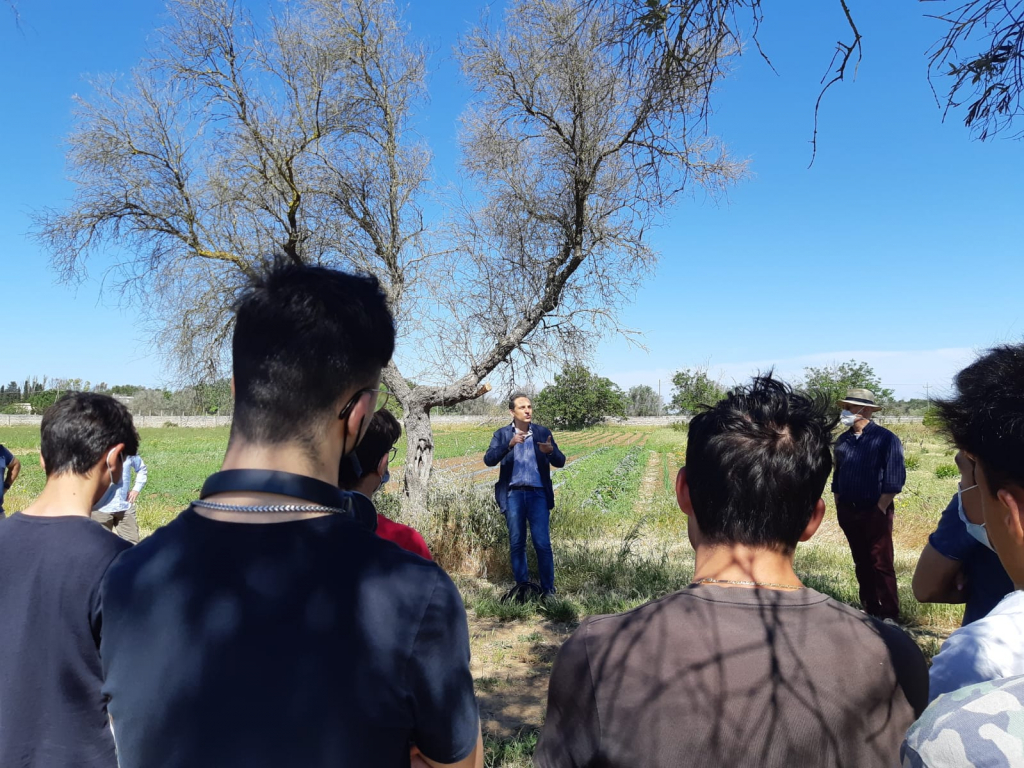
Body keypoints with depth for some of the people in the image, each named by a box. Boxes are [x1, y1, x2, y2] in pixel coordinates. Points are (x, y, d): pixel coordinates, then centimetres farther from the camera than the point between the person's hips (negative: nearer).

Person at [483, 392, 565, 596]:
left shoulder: (543, 432, 5)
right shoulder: (502, 434, 4)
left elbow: (560, 462, 0)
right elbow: (489, 460, -10)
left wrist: (551, 451, -22)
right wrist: (509, 444, -25)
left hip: (538, 494, 0)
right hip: (513, 494, 1)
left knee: (542, 544, -4)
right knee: (516, 544, 8)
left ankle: (548, 590, 7)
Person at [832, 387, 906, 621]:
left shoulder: (886, 439, -9)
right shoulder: (843, 440, 9)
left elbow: (894, 478, -12)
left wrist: (880, 509, -14)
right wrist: (839, 506, 11)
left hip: (875, 512, -6)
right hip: (848, 511, 6)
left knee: (881, 564, -1)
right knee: (861, 563, 14)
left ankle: (889, 615, 8)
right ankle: (869, 610, 25)